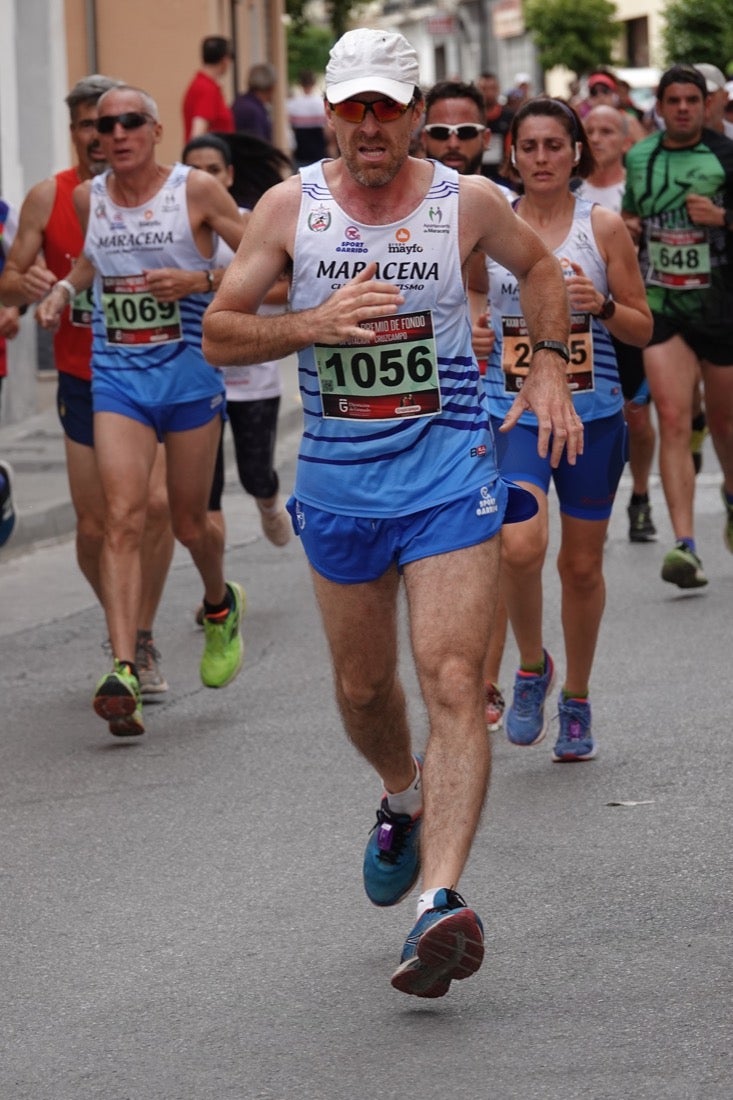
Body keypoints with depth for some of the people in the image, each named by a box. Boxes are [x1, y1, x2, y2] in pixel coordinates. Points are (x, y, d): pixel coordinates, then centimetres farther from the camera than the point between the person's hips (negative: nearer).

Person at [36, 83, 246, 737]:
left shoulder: (196, 191, -8)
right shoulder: (88, 198, 3)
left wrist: (197, 279, -18)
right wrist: (66, 288, 7)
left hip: (189, 370, -2)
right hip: (116, 372, 2)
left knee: (189, 522, 11)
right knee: (123, 517, -14)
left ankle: (221, 605, 46)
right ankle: (124, 672, -22)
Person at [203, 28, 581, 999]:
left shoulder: (467, 202, -2)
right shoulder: (290, 207, -2)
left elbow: (538, 267, 19)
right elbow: (218, 334, -2)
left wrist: (548, 365, 5)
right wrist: (315, 324, -18)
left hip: (451, 477, -2)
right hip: (337, 482, 2)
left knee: (453, 681, -15)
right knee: (362, 689, 15)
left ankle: (440, 901, -24)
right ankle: (404, 798, 48)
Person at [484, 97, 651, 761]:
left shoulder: (604, 226, 1)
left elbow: (642, 328, 5)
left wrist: (601, 305, -14)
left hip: (591, 413, 1)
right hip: (512, 413, -1)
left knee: (583, 564, 8)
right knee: (521, 544, -23)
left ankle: (576, 701, 27)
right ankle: (532, 667, 3)